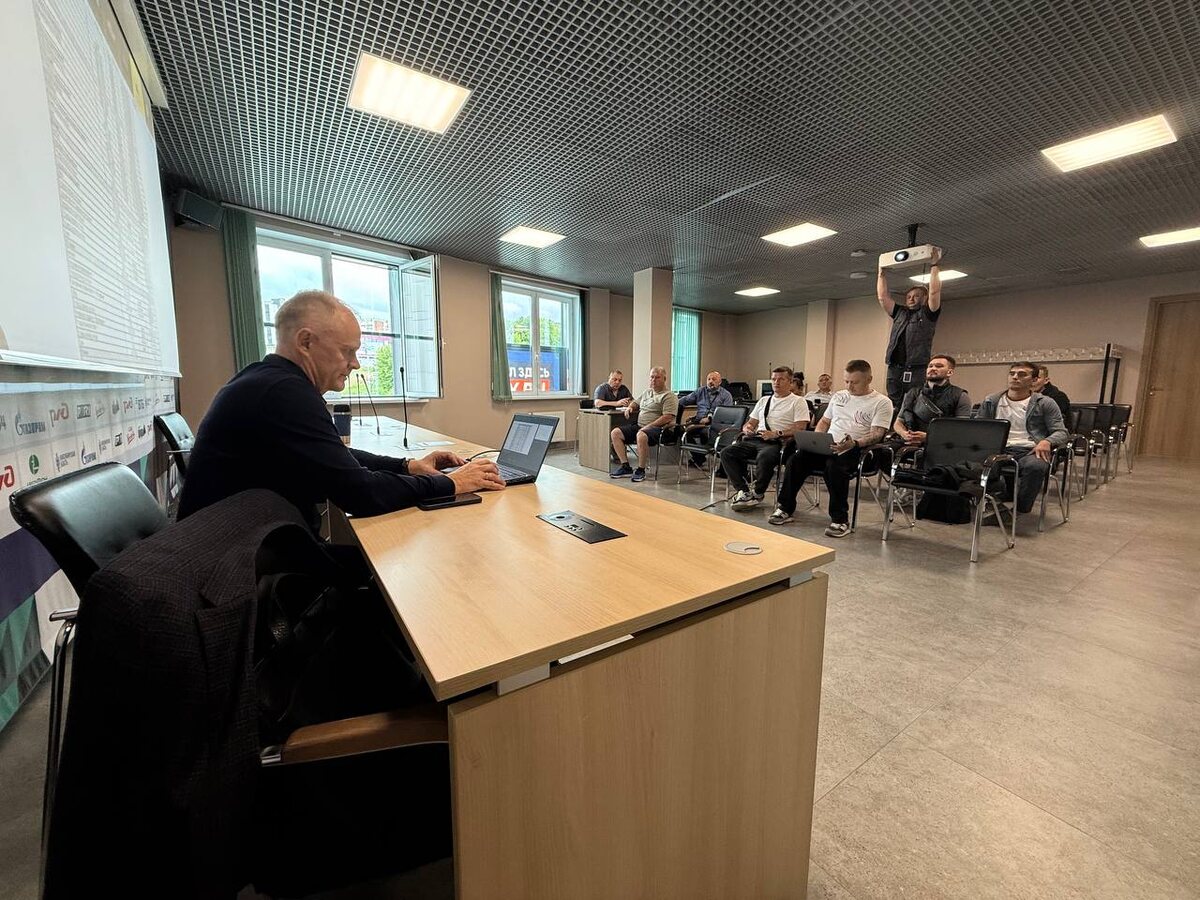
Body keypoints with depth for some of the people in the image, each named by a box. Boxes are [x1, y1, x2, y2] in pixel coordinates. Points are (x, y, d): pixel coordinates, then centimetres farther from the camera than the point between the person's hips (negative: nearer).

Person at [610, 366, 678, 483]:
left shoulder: (669, 396, -4)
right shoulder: (647, 392, 22)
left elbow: (667, 417, -15)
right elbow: (636, 403, 37)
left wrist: (649, 426, -20)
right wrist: (630, 407, 12)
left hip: (658, 428, -8)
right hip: (639, 425, 8)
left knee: (641, 436, -40)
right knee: (615, 433, -8)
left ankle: (641, 470, -23)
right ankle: (625, 467, -8)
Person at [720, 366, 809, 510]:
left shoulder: (797, 401, 7)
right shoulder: (764, 401, 26)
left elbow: (800, 428, -6)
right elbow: (751, 422, 26)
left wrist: (777, 434, -19)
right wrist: (747, 428, 0)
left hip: (777, 443, -6)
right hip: (755, 440, 6)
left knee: (764, 457, -38)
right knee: (726, 453, -16)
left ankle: (757, 494, -15)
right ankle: (744, 491, -17)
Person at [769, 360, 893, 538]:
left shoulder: (882, 402, 4)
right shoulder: (839, 396, 22)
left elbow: (877, 434, -7)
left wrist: (854, 444, -26)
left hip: (855, 450, -5)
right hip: (827, 447, 5)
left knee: (834, 466, -38)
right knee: (796, 461, -21)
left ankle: (840, 519, -23)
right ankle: (785, 509, -10)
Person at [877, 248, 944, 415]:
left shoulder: (928, 314, 10)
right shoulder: (899, 313, 22)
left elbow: (934, 292, -4)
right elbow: (882, 296, 18)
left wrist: (934, 265, -1)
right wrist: (882, 272, 19)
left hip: (918, 370, -4)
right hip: (894, 370, 4)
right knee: (894, 409, 1)